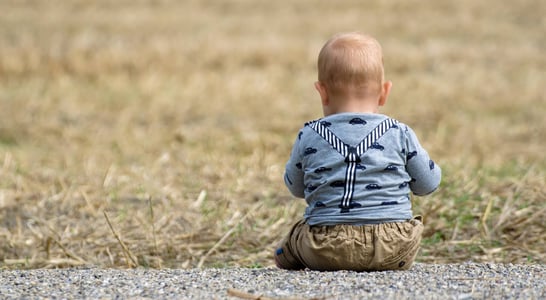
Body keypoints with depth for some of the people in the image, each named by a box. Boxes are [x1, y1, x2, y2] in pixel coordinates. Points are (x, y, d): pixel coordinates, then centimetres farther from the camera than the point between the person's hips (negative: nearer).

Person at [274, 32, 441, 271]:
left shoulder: (309, 138, 3)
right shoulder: (400, 134, 1)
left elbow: (295, 186, 18)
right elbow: (428, 183, 12)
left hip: (327, 247, 2)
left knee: (292, 241, 30)